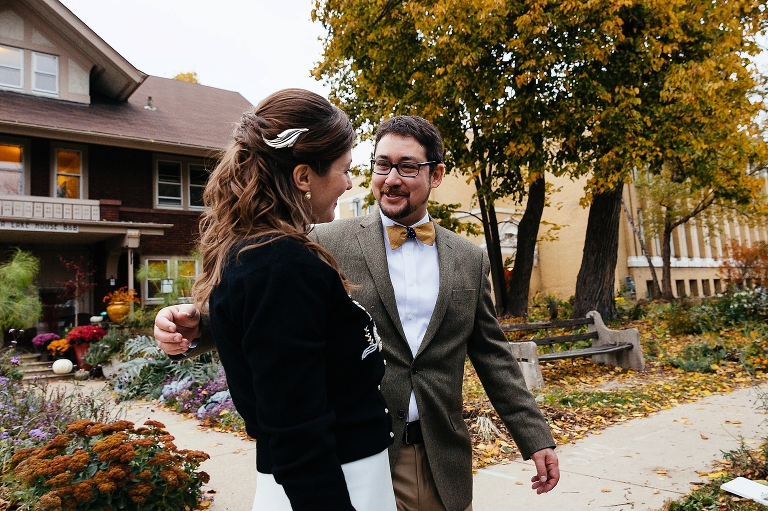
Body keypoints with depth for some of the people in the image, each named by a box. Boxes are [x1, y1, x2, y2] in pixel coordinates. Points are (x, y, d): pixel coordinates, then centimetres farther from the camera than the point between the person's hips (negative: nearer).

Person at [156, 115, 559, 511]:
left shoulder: (470, 261, 3)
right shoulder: (329, 243, -6)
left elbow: (493, 356, 7)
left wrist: (536, 437, 6)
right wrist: (199, 326, -27)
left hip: (443, 463, 4)